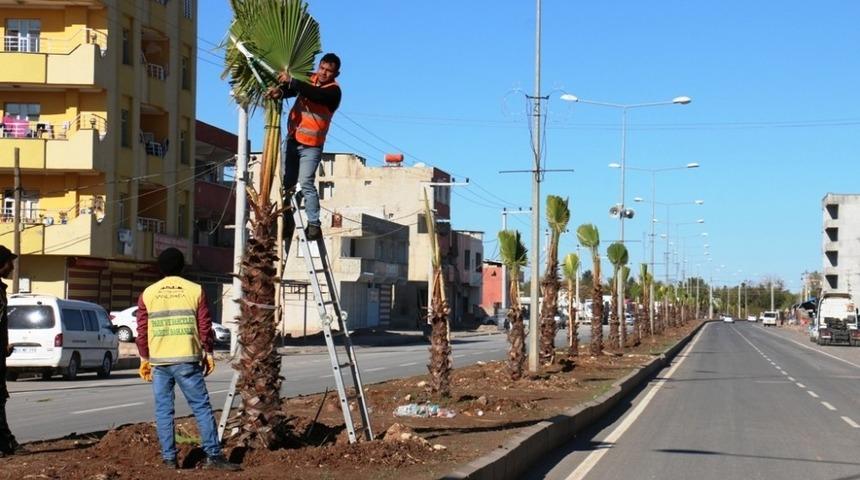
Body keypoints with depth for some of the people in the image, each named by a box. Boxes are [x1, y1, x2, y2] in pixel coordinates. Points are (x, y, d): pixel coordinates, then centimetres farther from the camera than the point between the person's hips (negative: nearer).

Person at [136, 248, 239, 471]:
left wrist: (144, 359, 17)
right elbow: (205, 327, 1)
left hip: (159, 360, 2)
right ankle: (213, 455, -5)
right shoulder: (195, 291, 1)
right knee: (201, 406, -1)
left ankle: (169, 458, 7)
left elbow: (142, 331, 8)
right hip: (187, 360, -2)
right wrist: (208, 354, 11)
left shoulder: (148, 294, 7)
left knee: (163, 409, 8)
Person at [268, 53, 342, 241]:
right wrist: (279, 91, -27)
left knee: (306, 184, -16)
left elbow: (314, 94, -32)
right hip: (292, 140, 6)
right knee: (286, 183, 8)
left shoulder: (333, 91, -13)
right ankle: (287, 221, 19)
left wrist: (291, 81, -40)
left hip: (311, 146, -6)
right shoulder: (309, 78, 6)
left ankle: (314, 225, -13)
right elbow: (291, 89, -4)